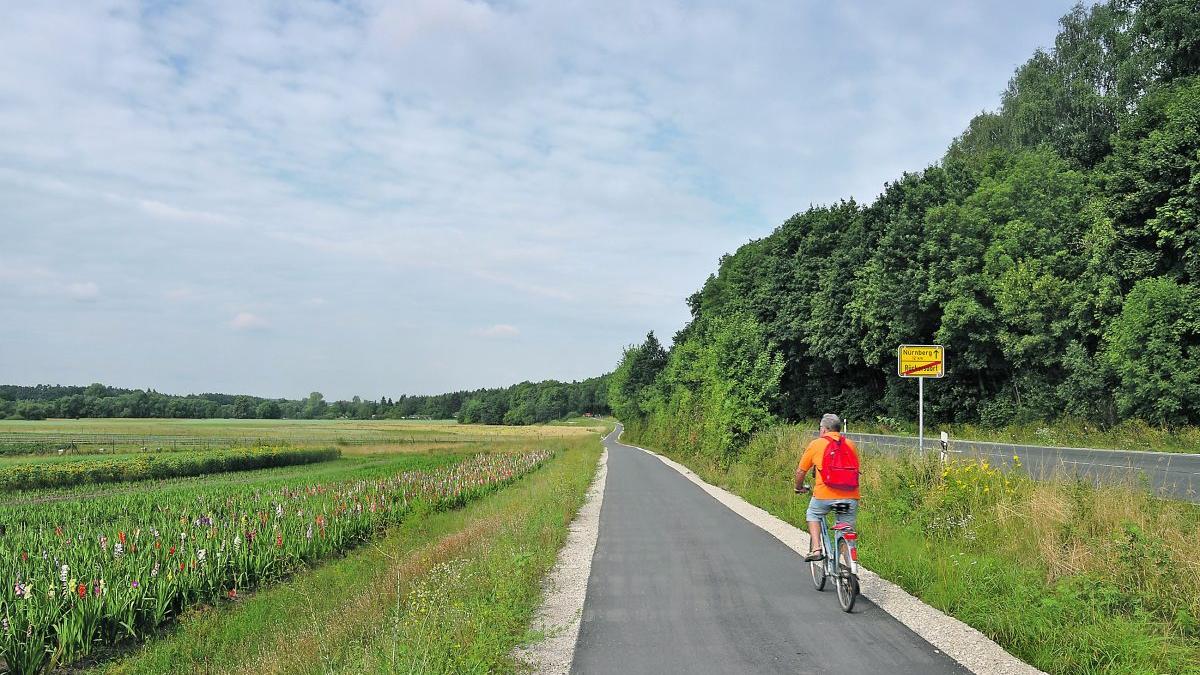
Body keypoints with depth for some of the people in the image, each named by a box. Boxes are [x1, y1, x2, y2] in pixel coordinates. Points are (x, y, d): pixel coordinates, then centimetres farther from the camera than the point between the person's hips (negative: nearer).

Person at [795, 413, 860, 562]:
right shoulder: (850, 445, 16)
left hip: (824, 494, -2)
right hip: (850, 495, 2)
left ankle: (816, 549, 9)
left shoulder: (816, 444, 8)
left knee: (813, 515, 24)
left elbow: (800, 471, 10)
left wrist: (799, 488, 28)